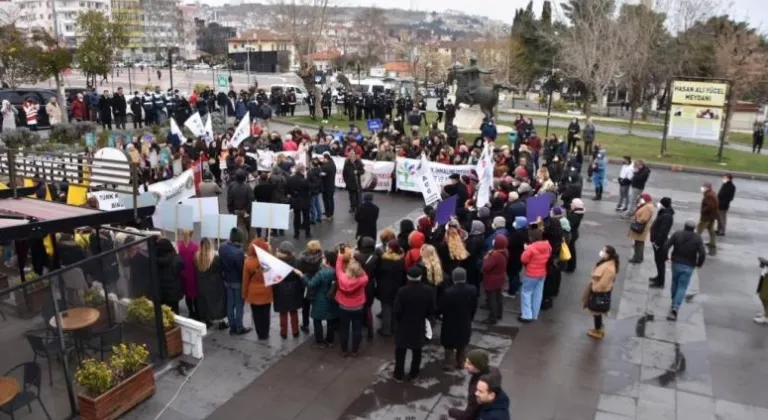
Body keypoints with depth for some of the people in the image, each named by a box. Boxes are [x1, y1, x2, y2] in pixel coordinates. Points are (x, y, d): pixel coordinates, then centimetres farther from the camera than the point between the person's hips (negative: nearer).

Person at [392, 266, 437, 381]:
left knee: (400, 351, 15)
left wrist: (399, 319, 2)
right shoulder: (429, 290, -14)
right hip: (420, 325, 2)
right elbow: (433, 309, -6)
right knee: (416, 351, 20)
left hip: (403, 325, -2)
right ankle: (413, 374, 31)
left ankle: (399, 375, 24)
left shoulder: (402, 291, -23)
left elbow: (395, 311, -19)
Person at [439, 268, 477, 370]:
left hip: (450, 323, -3)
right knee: (462, 345, 24)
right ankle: (460, 363, 37)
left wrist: (437, 313, 5)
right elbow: (474, 307, -3)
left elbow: (440, 308, -18)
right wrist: (469, 318, 13)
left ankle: (449, 364, 28)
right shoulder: (472, 290, -16)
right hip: (465, 323, 4)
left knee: (449, 345, 17)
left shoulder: (448, 291, -28)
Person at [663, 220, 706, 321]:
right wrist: (699, 263, 4)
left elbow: (666, 246, -12)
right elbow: (702, 253, -13)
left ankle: (674, 302, 36)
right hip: (688, 266, -1)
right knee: (682, 287, 0)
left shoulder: (677, 234, -3)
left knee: (675, 282, 24)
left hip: (676, 263, 2)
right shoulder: (697, 238, -4)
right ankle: (675, 307, -16)